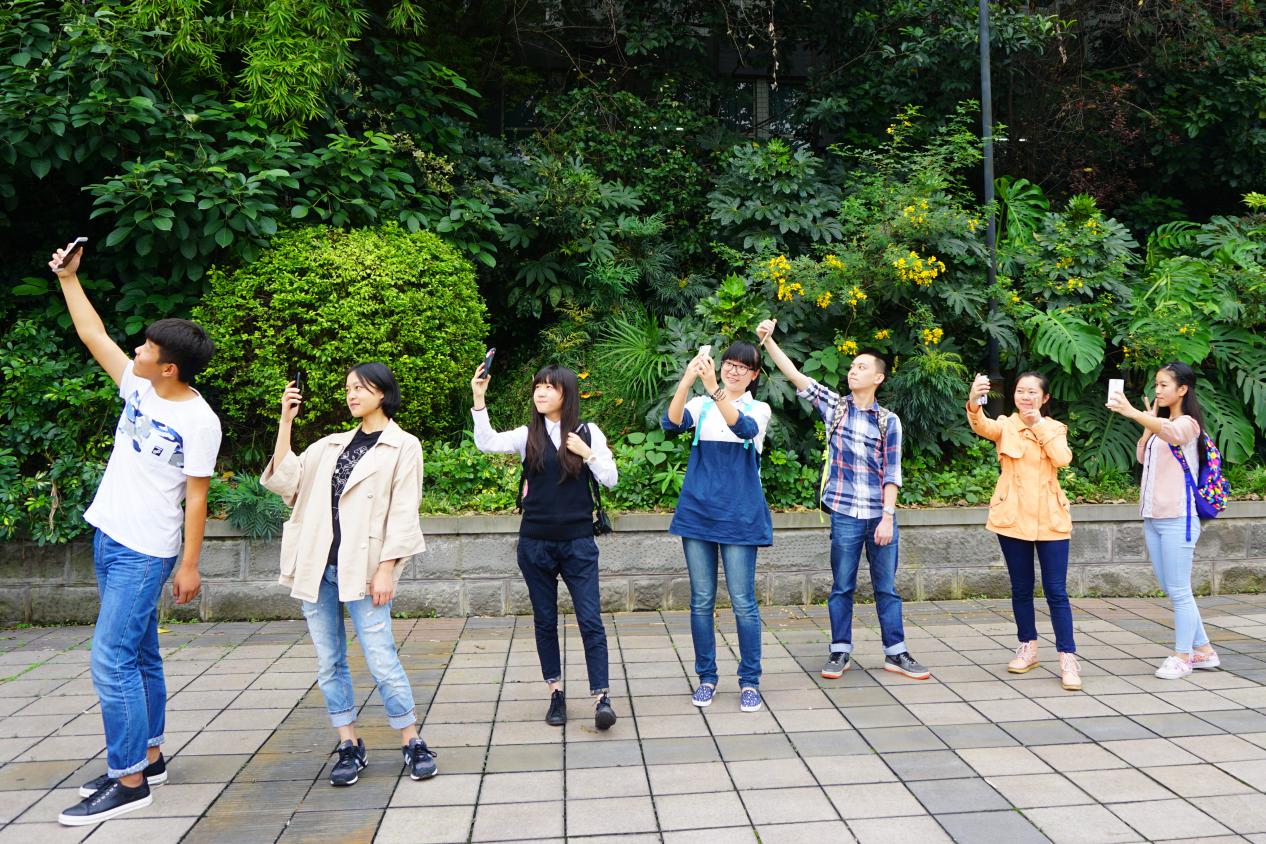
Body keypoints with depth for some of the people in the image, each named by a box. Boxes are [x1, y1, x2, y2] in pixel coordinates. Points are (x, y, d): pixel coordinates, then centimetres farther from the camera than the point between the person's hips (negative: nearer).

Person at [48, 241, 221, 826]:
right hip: (109, 537, 8)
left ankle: (129, 782, -1)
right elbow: (92, 334, 15)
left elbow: (196, 496, -15)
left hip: (145, 552, -8)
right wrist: (68, 278, 16)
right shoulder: (139, 386, 2)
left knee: (111, 661, -10)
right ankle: (148, 757, 27)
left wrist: (190, 564, -13)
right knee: (139, 656, 15)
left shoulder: (198, 421, -18)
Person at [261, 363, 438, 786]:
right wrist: (285, 421, 3)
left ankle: (412, 742, 9)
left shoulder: (403, 446, 1)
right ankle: (349, 746, 20)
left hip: (360, 569, -5)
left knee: (381, 660, -6)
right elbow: (285, 479, 7)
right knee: (329, 662, 9)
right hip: (316, 567, 6)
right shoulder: (331, 445, 16)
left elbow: (403, 513, -5)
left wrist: (387, 568, -13)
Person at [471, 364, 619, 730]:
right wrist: (479, 400, -23)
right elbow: (486, 442, -14)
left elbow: (610, 479, 1)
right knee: (545, 621, 10)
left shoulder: (587, 432, 0)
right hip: (535, 543, 2)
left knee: (590, 621, -4)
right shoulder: (528, 435, 2)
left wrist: (587, 453, -13)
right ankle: (556, 693, 23)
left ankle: (601, 697, 0)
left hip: (578, 542, -2)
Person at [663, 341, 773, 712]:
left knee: (743, 601, 1)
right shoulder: (701, 405, 8)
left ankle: (750, 681, 14)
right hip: (698, 511, 2)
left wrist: (714, 388, -34)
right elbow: (672, 422, -14)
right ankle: (706, 677, 20)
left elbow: (743, 427, -21)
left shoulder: (759, 409, 4)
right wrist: (687, 380, -29)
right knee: (702, 601, 8)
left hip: (739, 515, -2)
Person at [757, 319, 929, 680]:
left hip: (881, 513, 0)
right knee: (842, 586, 7)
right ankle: (840, 652, 17)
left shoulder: (888, 420, 1)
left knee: (886, 586, 9)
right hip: (845, 513, 0)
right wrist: (768, 341, -15)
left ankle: (895, 653, 20)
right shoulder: (833, 406, 4)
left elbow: (892, 472, -2)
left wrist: (887, 516, -9)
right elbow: (794, 374, -4)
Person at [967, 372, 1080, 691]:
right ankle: (1028, 648, 25)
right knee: (1021, 588, 10)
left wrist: (1040, 426, -10)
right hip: (1013, 517, 0)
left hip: (1049, 518, 0)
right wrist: (974, 402, -43)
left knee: (1056, 591, -2)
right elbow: (982, 425, -22)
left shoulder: (1055, 428, 8)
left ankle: (1068, 658, 3)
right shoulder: (1005, 426, 2)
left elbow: (1063, 459, -12)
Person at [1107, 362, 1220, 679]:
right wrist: (1148, 421, 7)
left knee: (1179, 591, -1)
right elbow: (1142, 456, 13)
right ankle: (1203, 650, 24)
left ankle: (1182, 656, 10)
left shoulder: (1188, 424, -10)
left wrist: (1133, 413, -49)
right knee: (1171, 590, 13)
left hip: (1177, 519, -9)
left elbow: (1171, 431, -34)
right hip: (1153, 517, 9)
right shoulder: (1159, 424, 17)